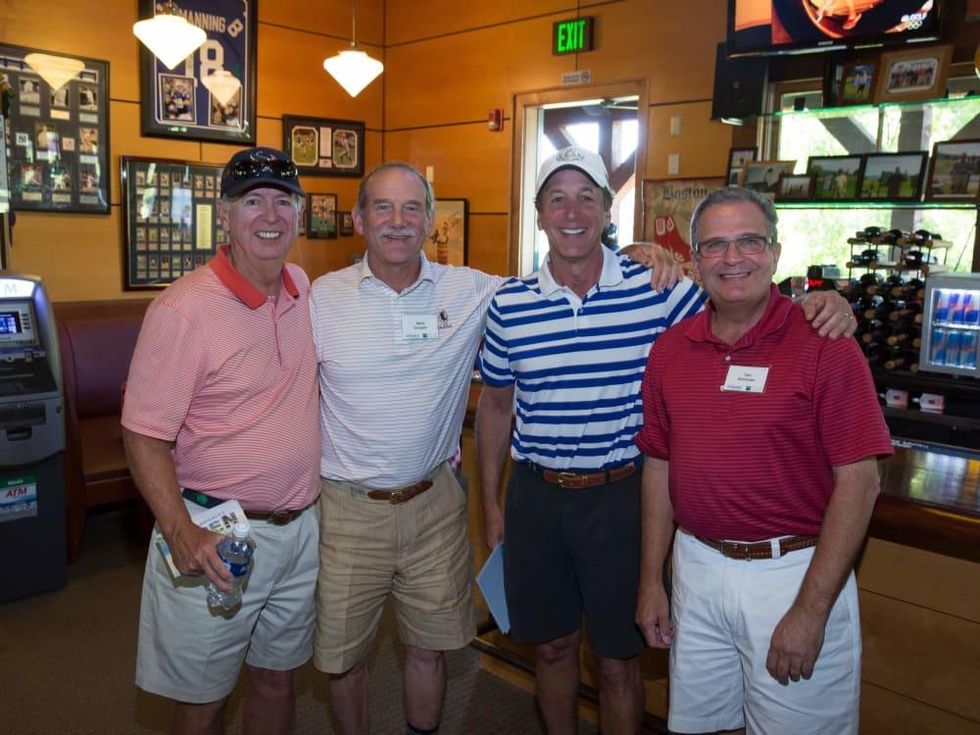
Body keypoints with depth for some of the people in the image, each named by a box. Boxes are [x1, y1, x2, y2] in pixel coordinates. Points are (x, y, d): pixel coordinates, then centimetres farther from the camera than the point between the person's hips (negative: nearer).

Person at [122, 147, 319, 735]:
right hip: (218, 540, -5)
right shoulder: (184, 309, -17)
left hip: (301, 528, 5)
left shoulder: (303, 287, 2)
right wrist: (181, 532, -27)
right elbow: (143, 436, -15)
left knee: (278, 680, 22)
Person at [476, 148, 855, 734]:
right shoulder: (510, 303, -1)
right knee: (552, 646, 19)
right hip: (535, 495, 2)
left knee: (618, 659, 13)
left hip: (619, 494, -2)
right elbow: (497, 405, 8)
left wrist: (818, 305, -19)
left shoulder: (656, 288, -8)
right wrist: (491, 503, 11)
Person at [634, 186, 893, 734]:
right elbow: (659, 466, 8)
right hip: (696, 570, 5)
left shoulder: (824, 344, -11)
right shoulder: (670, 349, 3)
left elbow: (858, 481, -14)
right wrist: (652, 580, 6)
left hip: (795, 573, -4)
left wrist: (811, 609, -16)